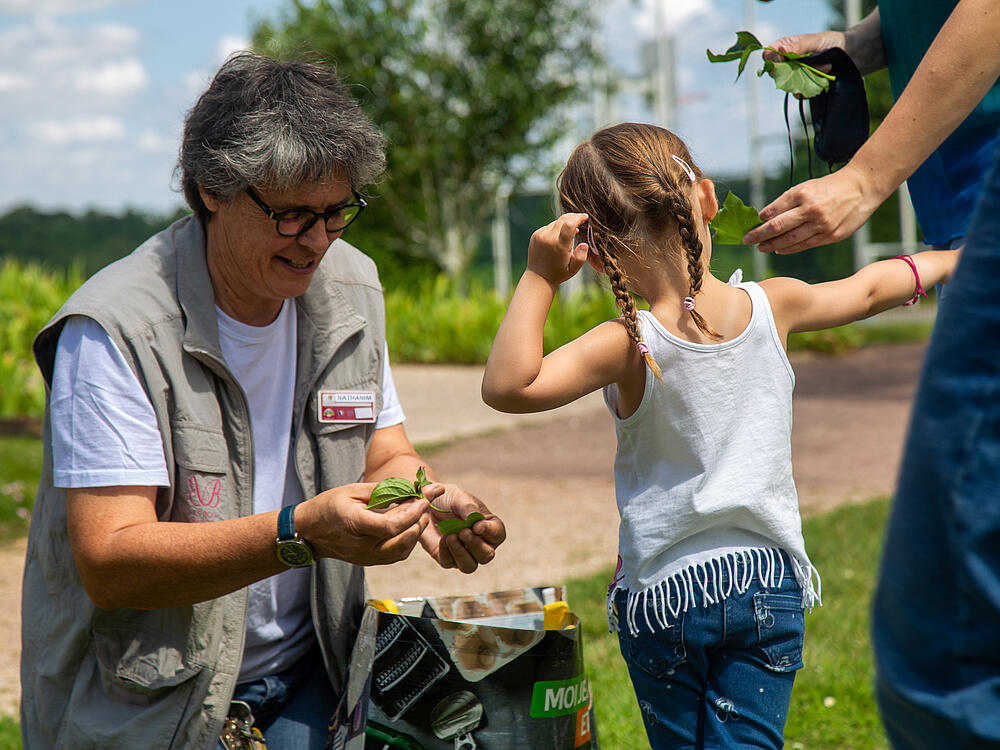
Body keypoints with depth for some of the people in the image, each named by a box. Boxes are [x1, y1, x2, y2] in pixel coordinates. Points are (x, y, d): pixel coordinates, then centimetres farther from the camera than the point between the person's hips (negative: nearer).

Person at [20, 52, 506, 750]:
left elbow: (384, 455, 12)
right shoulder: (116, 330, -18)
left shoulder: (351, 288, 3)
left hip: (306, 673, 4)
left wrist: (426, 504, -12)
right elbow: (108, 563, -24)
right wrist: (300, 534, -35)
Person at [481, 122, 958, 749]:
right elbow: (866, 291, 14)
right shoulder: (772, 307, -5)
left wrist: (539, 279, -22)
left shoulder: (630, 347, -18)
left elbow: (508, 386, -28)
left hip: (662, 592, -2)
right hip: (769, 585, 2)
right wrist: (939, 261, 33)